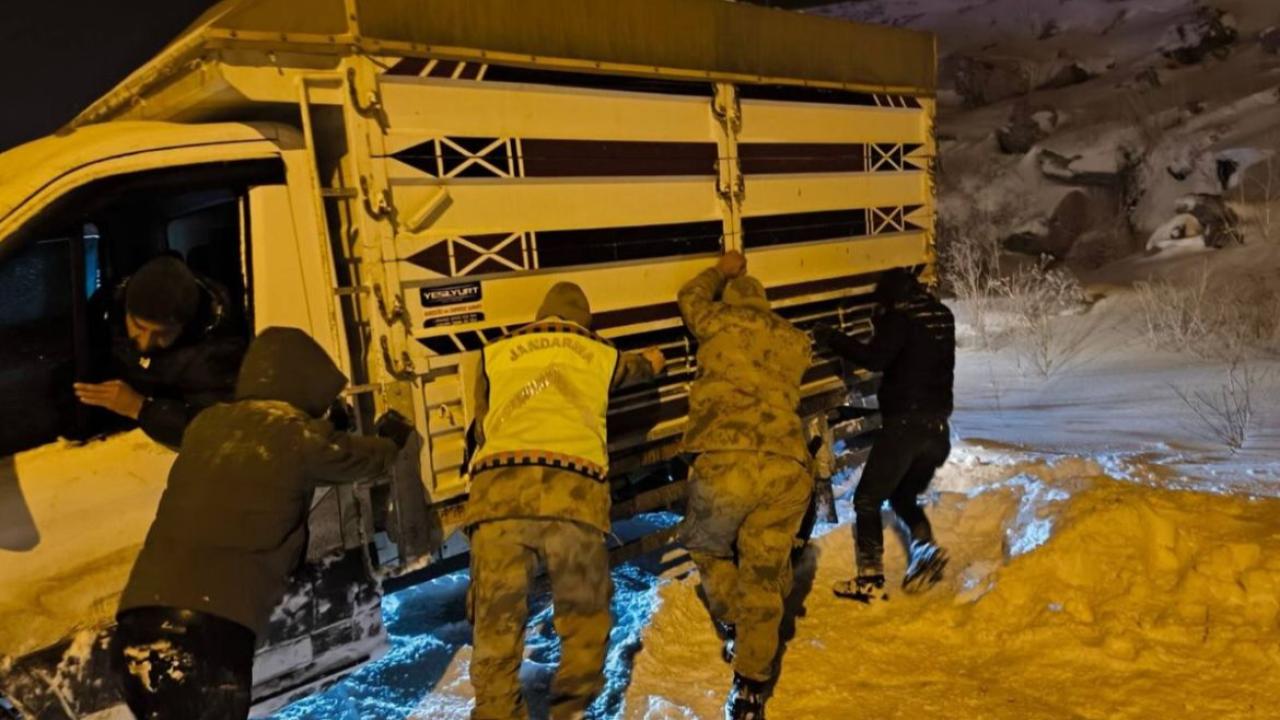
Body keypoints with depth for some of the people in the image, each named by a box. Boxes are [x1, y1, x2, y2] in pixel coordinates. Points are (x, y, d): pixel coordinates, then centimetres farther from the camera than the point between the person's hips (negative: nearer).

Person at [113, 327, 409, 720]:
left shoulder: (206, 425, 13)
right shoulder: (298, 435, 0)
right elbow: (366, 458, 20)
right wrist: (393, 436, 41)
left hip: (136, 623, 6)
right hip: (209, 630, -6)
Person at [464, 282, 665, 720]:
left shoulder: (496, 353, 26)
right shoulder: (601, 355, 26)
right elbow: (645, 365, 49)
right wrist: (652, 359, 73)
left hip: (498, 488, 1)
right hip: (575, 491, 0)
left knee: (496, 627, 7)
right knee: (584, 614, 16)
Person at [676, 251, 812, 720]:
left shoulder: (724, 323, 13)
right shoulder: (796, 343, 23)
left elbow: (690, 298, 33)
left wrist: (721, 271, 52)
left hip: (726, 461, -3)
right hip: (788, 466, 3)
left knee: (708, 549, 26)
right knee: (763, 575, 14)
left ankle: (739, 632, 26)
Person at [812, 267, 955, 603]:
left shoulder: (902, 317, -9)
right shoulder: (942, 317, 14)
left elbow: (876, 358, -21)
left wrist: (833, 338, -13)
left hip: (905, 423, -8)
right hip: (938, 427, 8)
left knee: (867, 499, 0)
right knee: (903, 496, 24)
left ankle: (870, 579, -3)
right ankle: (926, 548, 2)